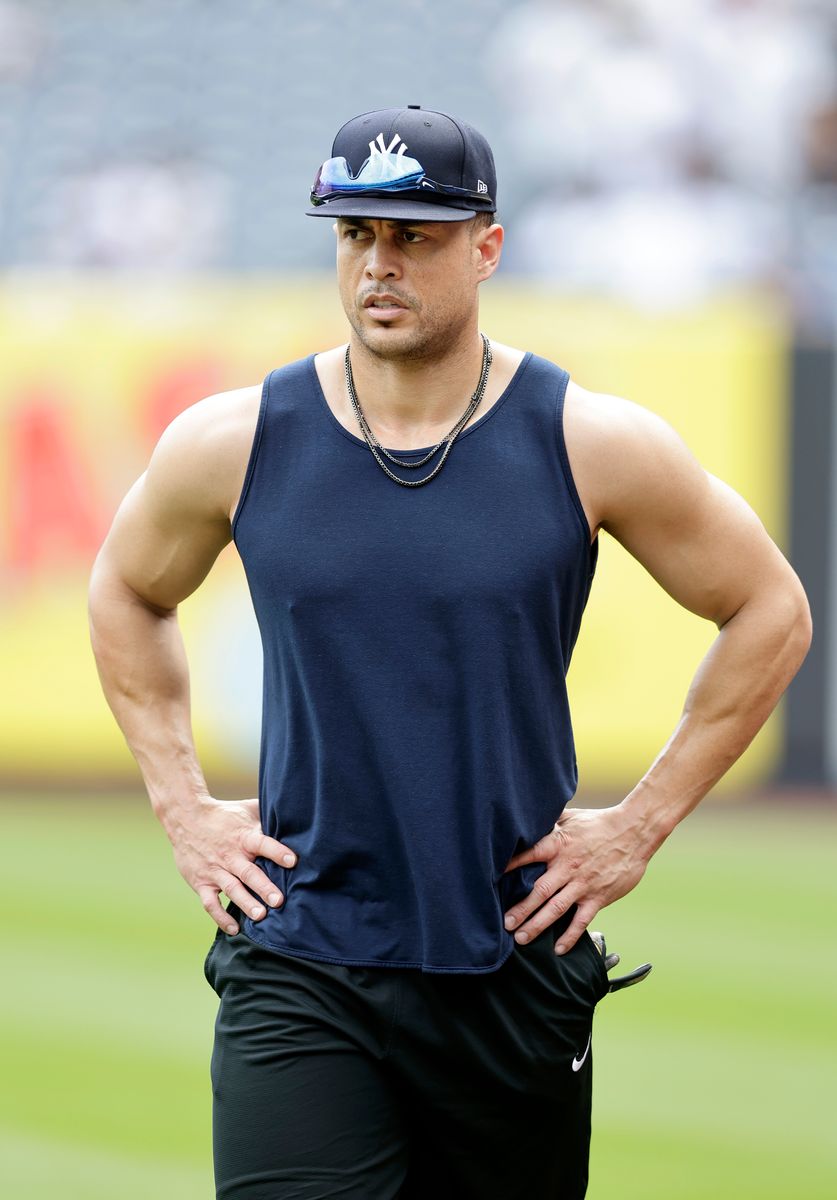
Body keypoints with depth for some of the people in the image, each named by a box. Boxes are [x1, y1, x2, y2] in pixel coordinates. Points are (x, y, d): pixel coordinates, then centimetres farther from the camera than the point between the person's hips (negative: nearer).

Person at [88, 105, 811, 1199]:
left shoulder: (594, 444, -3)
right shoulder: (232, 444, -1)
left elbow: (771, 613, 8)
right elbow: (126, 594, 20)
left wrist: (642, 824, 3)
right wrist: (182, 807, 10)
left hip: (515, 972, 1)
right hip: (298, 969, -1)